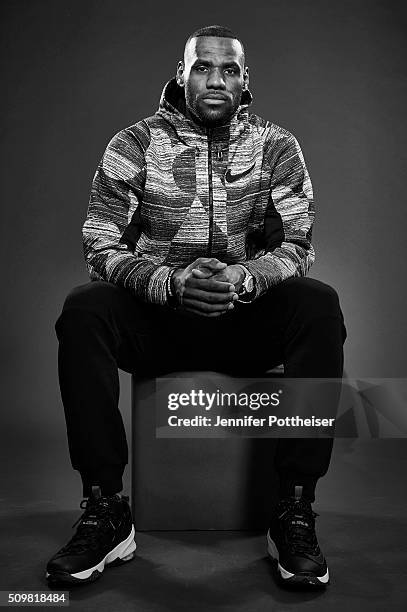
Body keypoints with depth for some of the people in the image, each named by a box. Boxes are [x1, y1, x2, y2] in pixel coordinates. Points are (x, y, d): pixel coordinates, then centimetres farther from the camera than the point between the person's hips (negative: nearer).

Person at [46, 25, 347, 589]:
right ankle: (105, 511, -20)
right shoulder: (134, 145, 2)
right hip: (157, 318, 0)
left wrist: (244, 279, -25)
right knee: (83, 309, -28)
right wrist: (170, 283, -25)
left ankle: (295, 512, -21)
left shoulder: (276, 147, 4)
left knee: (320, 305, -28)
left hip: (248, 321, 1)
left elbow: (297, 246, -3)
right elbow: (102, 249, -6)